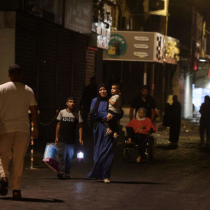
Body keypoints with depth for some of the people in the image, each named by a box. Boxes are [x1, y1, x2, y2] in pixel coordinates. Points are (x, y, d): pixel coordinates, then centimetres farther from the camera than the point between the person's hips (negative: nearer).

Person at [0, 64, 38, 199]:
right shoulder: (28, 91, 7)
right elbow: (34, 111, 5)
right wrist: (36, 129, 12)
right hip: (23, 129, 1)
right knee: (19, 160, 5)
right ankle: (16, 189, 2)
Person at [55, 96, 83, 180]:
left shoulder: (77, 115, 6)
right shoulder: (62, 112, 5)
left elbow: (80, 126, 5)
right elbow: (58, 124, 9)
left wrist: (80, 138, -5)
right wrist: (56, 136, 5)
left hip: (71, 140, 1)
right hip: (62, 139, -1)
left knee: (69, 156, 5)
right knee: (62, 155, -10)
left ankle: (67, 173, 12)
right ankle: (61, 171, -18)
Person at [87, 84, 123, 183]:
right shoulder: (95, 101, 11)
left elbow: (121, 113, 2)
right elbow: (93, 113, -1)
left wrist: (112, 116, -16)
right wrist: (105, 115, -12)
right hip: (99, 128, 1)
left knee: (108, 152, -8)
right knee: (98, 151, 1)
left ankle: (105, 175, -7)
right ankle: (98, 174, 9)